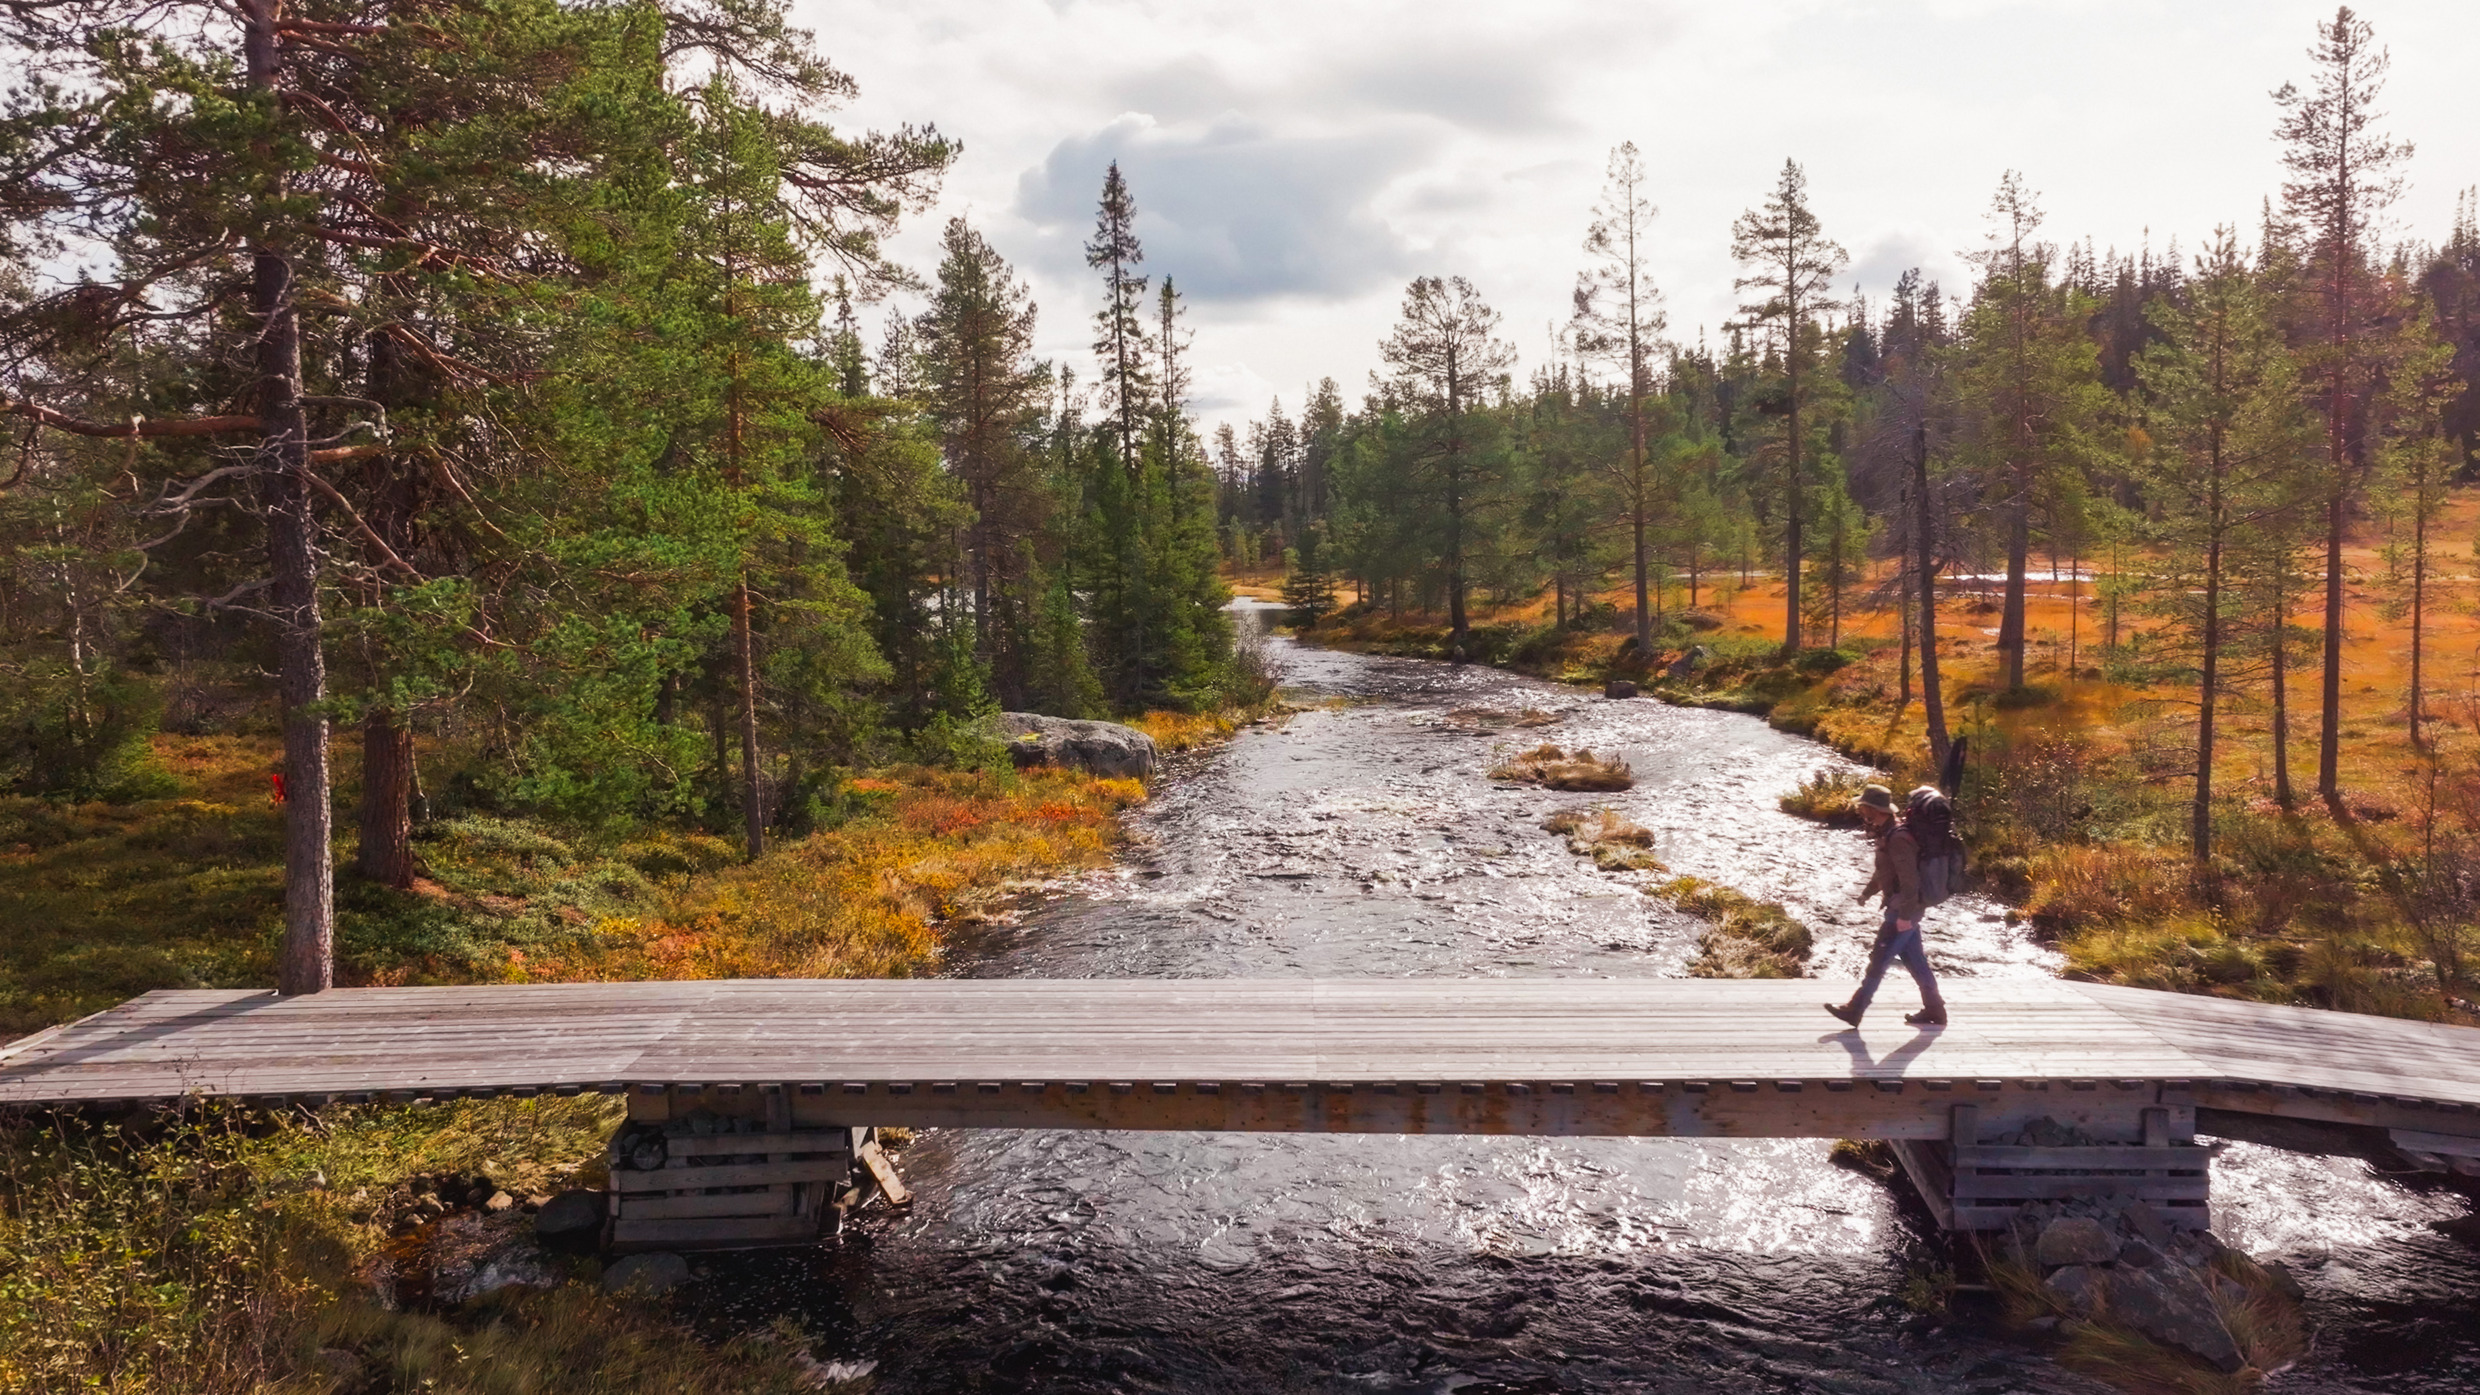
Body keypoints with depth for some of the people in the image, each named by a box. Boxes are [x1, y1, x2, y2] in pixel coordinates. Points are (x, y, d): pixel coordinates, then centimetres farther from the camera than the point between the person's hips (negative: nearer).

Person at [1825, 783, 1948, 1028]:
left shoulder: (1898, 839, -22)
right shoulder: (1886, 834, 9)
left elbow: (1909, 880, -25)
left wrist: (1905, 915, -25)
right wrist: (1867, 891, 29)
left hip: (1903, 911, -10)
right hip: (1902, 909, 10)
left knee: (1879, 959, -5)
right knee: (1914, 959, 15)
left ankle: (1854, 1010, 0)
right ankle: (1934, 1010, 23)